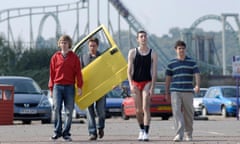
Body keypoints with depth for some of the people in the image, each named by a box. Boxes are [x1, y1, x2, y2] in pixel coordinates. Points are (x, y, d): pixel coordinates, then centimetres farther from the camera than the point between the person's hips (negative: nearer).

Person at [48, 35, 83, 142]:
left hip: (70, 87, 0)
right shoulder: (55, 57, 8)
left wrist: (79, 87, -3)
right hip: (58, 86, 0)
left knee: (69, 111, 0)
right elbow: (52, 73, 9)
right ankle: (57, 131, -3)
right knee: (56, 108, -11)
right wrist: (51, 88, 6)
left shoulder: (74, 57, 7)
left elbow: (78, 73, 5)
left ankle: (66, 133, 7)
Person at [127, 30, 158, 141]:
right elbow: (129, 70, 1)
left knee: (146, 108, -14)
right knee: (138, 110, 7)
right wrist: (131, 85, -11)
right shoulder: (132, 52, 4)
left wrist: (152, 87, -10)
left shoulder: (152, 54, 1)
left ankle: (146, 133, -17)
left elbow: (154, 72, -1)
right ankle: (141, 130, 28)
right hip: (135, 83, 2)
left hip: (147, 83, -2)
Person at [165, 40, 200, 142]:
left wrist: (197, 85, -21)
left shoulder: (191, 62, 6)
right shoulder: (171, 64, 7)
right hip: (175, 92, -1)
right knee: (177, 112, -14)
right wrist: (167, 92, 10)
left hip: (188, 92, 1)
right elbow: (168, 78, 12)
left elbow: (197, 75, -2)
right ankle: (179, 135, -21)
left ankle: (188, 134, 23)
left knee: (188, 114, 5)